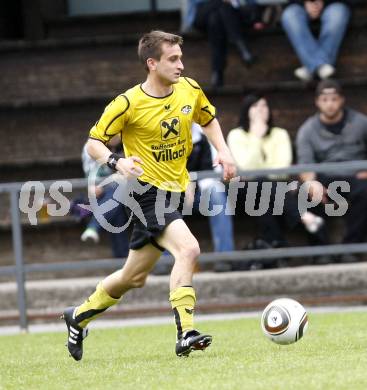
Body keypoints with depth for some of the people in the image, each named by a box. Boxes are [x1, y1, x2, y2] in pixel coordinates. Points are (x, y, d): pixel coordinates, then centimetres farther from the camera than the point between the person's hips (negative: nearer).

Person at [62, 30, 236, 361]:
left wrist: (223, 151, 6)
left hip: (175, 192, 7)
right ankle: (186, 334, -26)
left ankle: (79, 317, 34)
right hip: (148, 190, -7)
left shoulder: (190, 90, 2)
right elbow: (94, 142, -7)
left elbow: (208, 119, 22)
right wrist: (117, 163, -27)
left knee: (134, 277, 14)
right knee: (188, 249, -27)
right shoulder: (129, 103, -14)